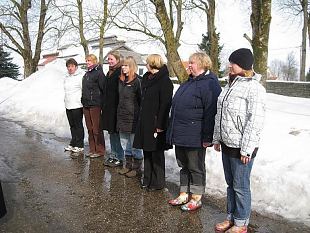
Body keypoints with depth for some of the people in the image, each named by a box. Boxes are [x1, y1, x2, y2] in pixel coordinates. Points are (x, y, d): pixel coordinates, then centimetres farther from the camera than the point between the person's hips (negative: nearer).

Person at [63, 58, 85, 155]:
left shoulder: (80, 76, -9)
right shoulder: (66, 77, 14)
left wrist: (82, 102, -14)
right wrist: (66, 101, 18)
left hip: (77, 105, -7)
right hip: (68, 105, 7)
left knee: (78, 125, 0)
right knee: (72, 125, 14)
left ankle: (79, 145, 9)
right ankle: (73, 144, 24)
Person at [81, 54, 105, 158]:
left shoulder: (99, 73, -8)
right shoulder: (86, 74, 18)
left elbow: (103, 89, -13)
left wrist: (103, 104, -15)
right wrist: (84, 101, 19)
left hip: (95, 105, -8)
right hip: (86, 105, 9)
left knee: (97, 129, -3)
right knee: (90, 129, 13)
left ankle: (100, 150, 7)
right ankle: (92, 149, 22)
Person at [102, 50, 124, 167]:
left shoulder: (121, 72, -12)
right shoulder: (109, 72, 17)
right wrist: (104, 105, 18)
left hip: (117, 107, -9)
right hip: (108, 107, 9)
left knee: (117, 132, -2)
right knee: (111, 132, 15)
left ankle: (120, 158, 10)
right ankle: (113, 155, 26)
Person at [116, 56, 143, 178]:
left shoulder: (137, 81, -11)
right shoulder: (121, 81, 12)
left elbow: (141, 100, -12)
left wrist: (139, 117, -12)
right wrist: (119, 115, 17)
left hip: (133, 118, -8)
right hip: (122, 118, 8)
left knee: (135, 145, 2)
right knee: (125, 144, 16)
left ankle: (137, 167, 17)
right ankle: (128, 165, 30)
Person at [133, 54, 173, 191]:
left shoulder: (164, 81, -12)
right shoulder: (147, 78, 14)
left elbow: (165, 104, -18)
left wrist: (160, 124, -21)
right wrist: (141, 118, 16)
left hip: (155, 123, -8)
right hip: (145, 122, 9)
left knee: (156, 154, 2)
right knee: (147, 152, 15)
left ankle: (158, 182, 17)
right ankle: (148, 180, 29)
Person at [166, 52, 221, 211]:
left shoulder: (209, 84, -14)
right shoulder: (189, 82, 16)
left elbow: (211, 112, -19)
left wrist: (207, 137, -21)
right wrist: (174, 131, 21)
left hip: (195, 137, -9)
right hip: (180, 134, 9)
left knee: (196, 168, 6)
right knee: (184, 166, 17)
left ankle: (196, 199, 21)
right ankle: (184, 195, 32)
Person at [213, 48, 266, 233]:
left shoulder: (254, 88, -15)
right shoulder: (231, 84, 12)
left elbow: (255, 121, -19)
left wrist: (246, 149, -18)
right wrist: (217, 138, 16)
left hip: (241, 148, -8)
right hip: (227, 144, 8)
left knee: (240, 186, 6)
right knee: (231, 184, 19)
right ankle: (231, 218, 35)